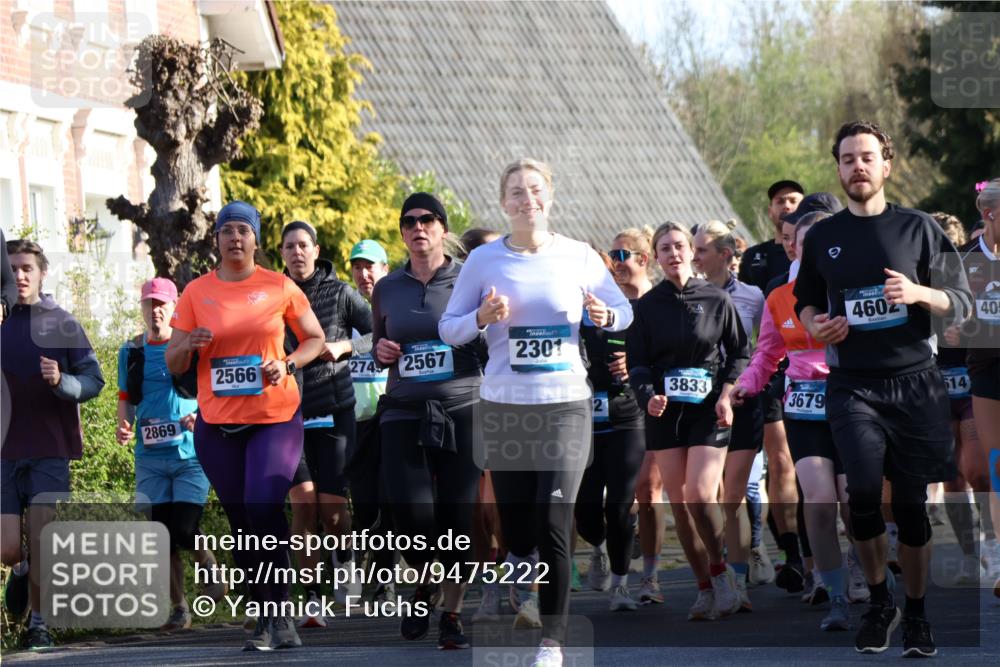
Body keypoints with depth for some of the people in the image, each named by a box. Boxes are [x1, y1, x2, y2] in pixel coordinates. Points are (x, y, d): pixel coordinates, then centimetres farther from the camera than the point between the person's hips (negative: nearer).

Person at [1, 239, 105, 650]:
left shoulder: (60, 324, 2)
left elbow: (94, 380, 2)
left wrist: (62, 381, -17)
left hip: (50, 450, -1)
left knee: (41, 544, -6)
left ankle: (38, 624, 11)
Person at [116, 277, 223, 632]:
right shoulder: (132, 351, 9)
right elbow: (126, 398, 17)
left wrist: (201, 417, -15)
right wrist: (124, 426, -3)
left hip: (190, 453, -3)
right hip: (150, 457, 3)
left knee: (184, 531, -12)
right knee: (162, 535, 1)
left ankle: (210, 565, 20)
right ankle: (178, 607, 13)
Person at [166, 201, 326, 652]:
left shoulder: (280, 288, 2)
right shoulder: (196, 293, 5)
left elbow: (315, 339, 11)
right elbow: (173, 364, 9)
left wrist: (286, 365, -8)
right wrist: (188, 346, -14)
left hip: (275, 417, -3)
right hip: (217, 424, 3)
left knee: (264, 508, -19)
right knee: (242, 523, 6)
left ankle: (277, 613, -9)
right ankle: (269, 617, 16)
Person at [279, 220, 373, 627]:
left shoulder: (339, 293, 2)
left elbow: (378, 335, 5)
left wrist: (344, 346, -11)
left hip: (334, 409, 0)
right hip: (288, 411, 0)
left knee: (331, 506, -5)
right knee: (304, 502, -13)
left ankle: (344, 559, 30)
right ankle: (311, 600, -8)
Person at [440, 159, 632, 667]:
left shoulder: (578, 257, 3)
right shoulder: (484, 260, 2)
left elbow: (623, 310, 12)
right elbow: (448, 328, 6)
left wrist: (605, 316, -11)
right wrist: (482, 318, -14)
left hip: (566, 404, -1)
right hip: (503, 407, 1)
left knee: (553, 523, -11)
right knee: (515, 523, 3)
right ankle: (528, 591, 35)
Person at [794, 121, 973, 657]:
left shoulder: (917, 228, 5)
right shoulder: (822, 237, 11)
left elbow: (962, 305, 5)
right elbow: (805, 302, 23)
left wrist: (918, 294, -14)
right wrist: (814, 324, 0)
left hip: (914, 382, 0)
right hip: (852, 386, 1)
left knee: (911, 503, 1)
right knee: (864, 494, -16)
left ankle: (915, 612, 16)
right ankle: (878, 601, 4)